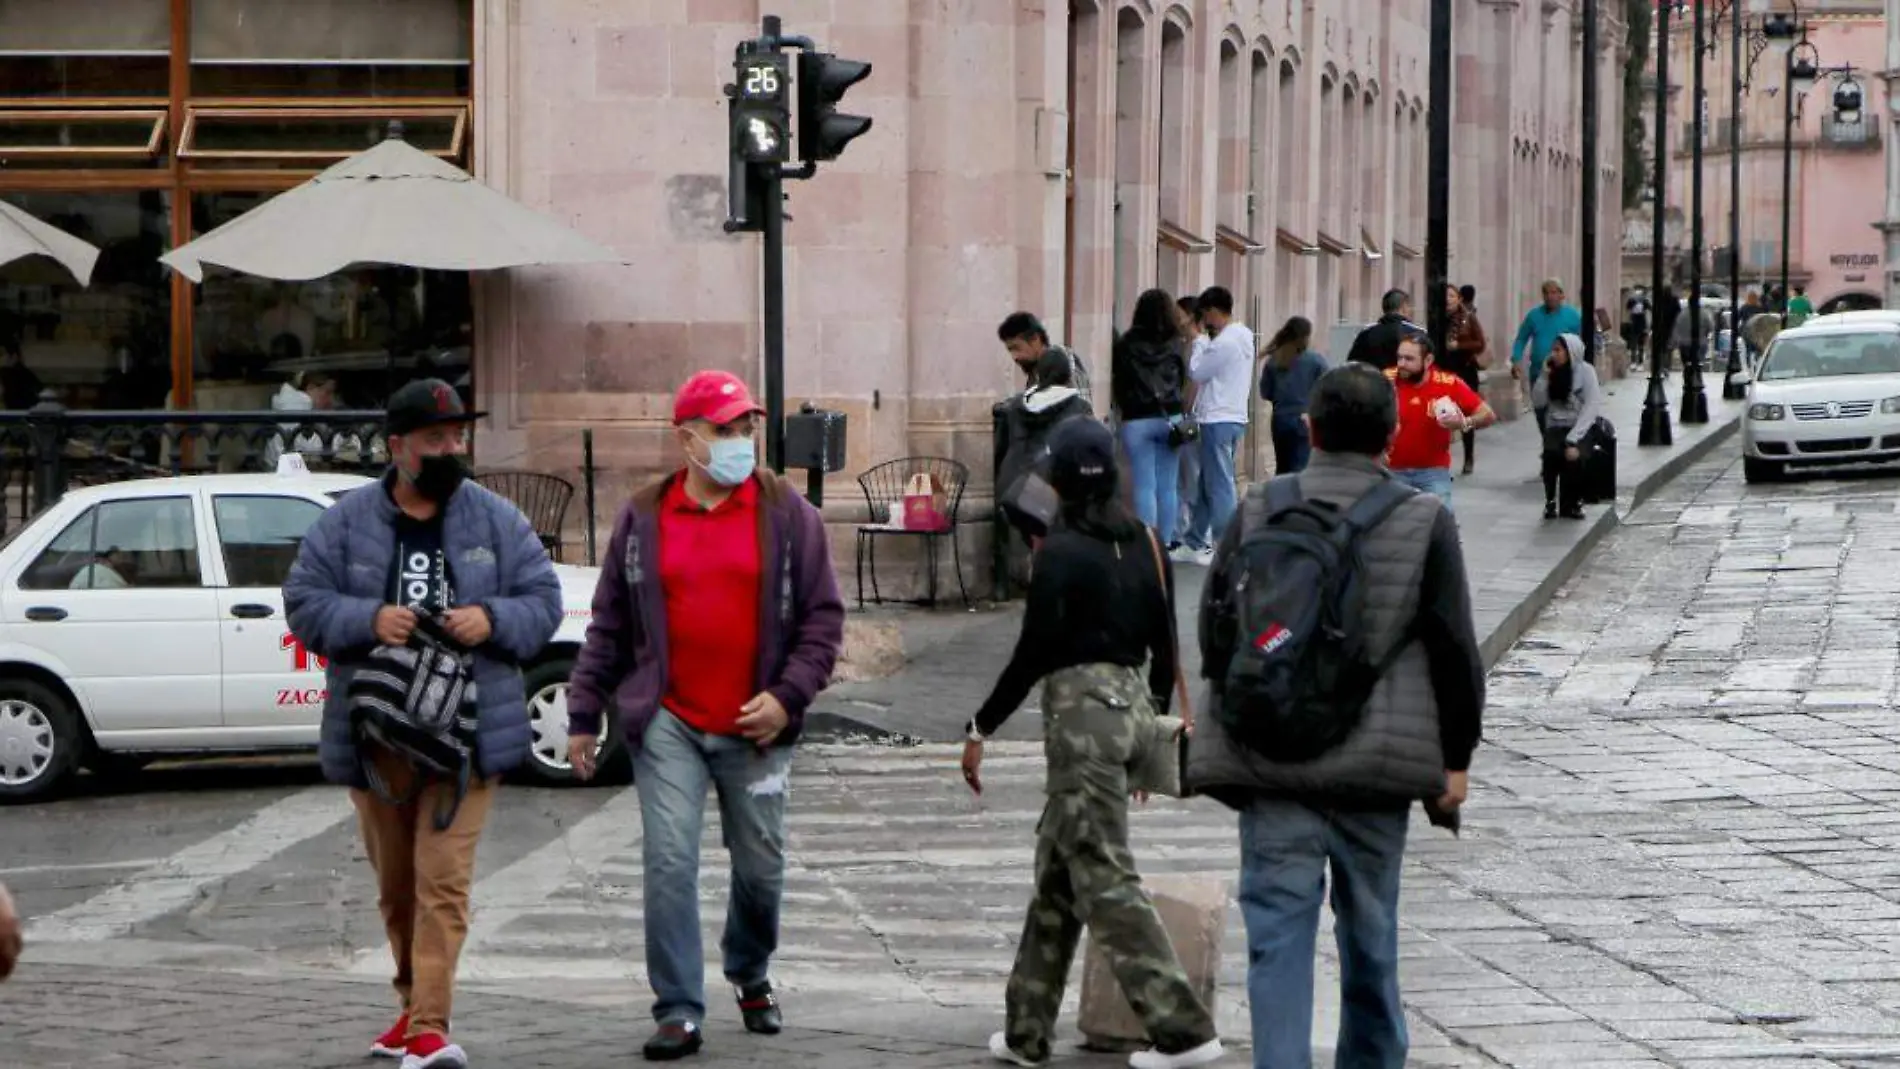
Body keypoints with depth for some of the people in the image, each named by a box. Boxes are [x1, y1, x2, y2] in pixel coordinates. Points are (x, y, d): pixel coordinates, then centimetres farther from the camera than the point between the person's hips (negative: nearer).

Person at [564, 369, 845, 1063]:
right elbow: (608, 626, 10)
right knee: (669, 862, -9)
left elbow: (823, 616, 3)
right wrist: (584, 714, 7)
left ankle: (752, 977, 36)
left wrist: (787, 695, -8)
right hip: (667, 724, 0)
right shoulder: (643, 519, 5)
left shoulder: (786, 514, 3)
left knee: (760, 864, 10)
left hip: (755, 726, 0)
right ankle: (679, 1012, -4)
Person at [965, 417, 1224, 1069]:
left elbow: (1032, 654, -13)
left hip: (1082, 714, -8)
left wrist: (981, 728, -5)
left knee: (1104, 880, -5)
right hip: (1134, 704, 8)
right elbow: (1165, 646, 12)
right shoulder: (1146, 545, 7)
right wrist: (1153, 721, 23)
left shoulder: (1062, 553, -13)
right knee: (1056, 872, 15)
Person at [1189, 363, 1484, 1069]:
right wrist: (1456, 754, 6)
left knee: (1278, 929, -1)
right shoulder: (1424, 521, -2)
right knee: (1369, 929, 16)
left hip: (1269, 759, 0)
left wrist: (1230, 729, 17)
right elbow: (1455, 648, -1)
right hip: (1375, 767, 0)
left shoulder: (1257, 513, 0)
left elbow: (1217, 631, 4)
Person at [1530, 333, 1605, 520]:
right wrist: (1545, 376, -10)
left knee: (1574, 455, -32)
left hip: (1582, 428, -3)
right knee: (1551, 452, -29)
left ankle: (1571, 503, -9)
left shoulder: (1586, 371, -7)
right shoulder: (1553, 372, 6)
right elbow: (1537, 401, 3)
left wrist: (1573, 439, -22)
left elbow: (1591, 407, -14)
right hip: (1557, 427, 3)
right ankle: (1551, 501, -10)